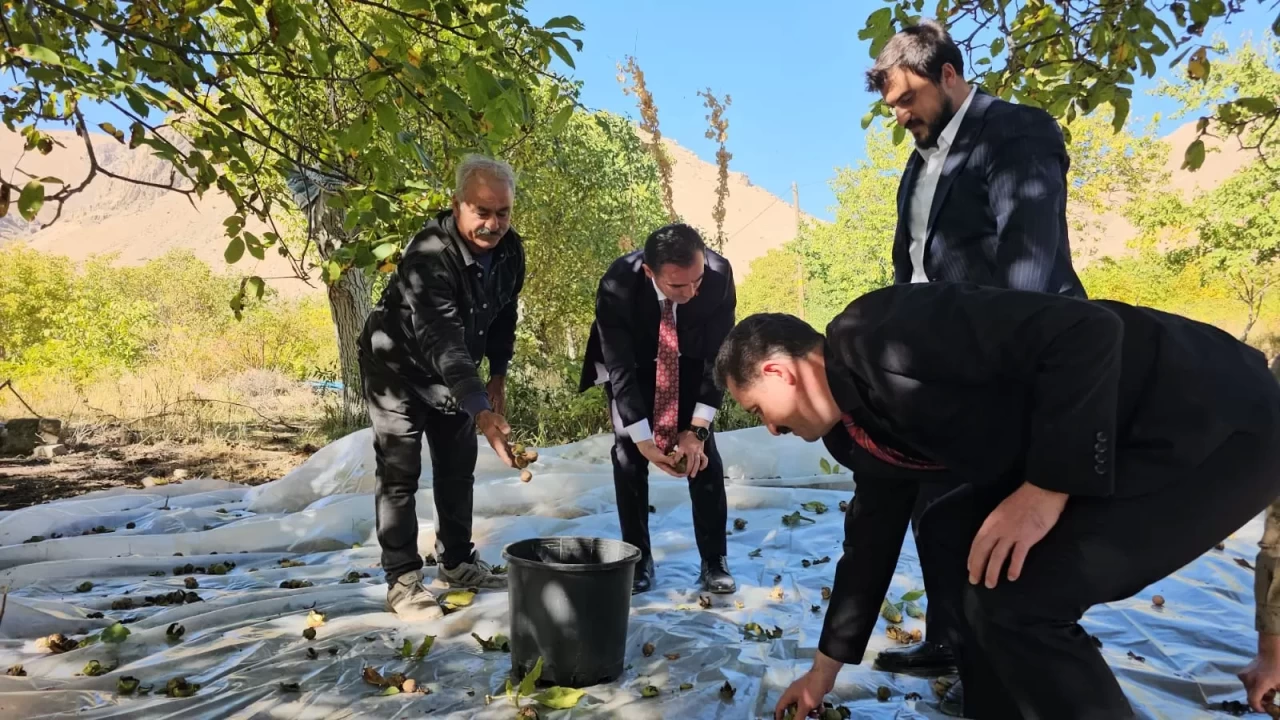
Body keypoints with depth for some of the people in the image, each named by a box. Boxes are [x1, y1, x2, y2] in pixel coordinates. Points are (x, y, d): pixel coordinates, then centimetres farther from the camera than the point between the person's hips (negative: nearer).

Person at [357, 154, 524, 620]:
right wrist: (481, 411, -56)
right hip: (398, 367, -6)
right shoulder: (428, 255, -35)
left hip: (455, 371, 7)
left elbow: (504, 313, 4)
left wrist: (498, 375, 2)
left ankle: (457, 563, 26)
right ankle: (403, 580, 6)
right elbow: (441, 341, -46)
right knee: (400, 473, -6)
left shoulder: (510, 250, -14)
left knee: (458, 466, 12)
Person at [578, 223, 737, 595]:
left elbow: (719, 354, -21)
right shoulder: (617, 286, -36)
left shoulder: (719, 274, -32)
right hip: (632, 365, -1)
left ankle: (714, 561, 5)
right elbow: (619, 367, -27)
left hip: (690, 364, 1)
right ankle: (638, 558, 7)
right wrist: (643, 439, -29)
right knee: (628, 454, -9)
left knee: (704, 453, -6)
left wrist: (697, 428, -24)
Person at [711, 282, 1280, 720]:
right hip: (1114, 438, 10)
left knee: (1013, 598, -16)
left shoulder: (880, 335, -22)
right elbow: (871, 538, 20)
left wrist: (1046, 489, -23)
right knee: (949, 534, 13)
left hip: (1218, 421, -10)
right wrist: (825, 668, 28)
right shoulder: (861, 426, 9)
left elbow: (1086, 332, -25)